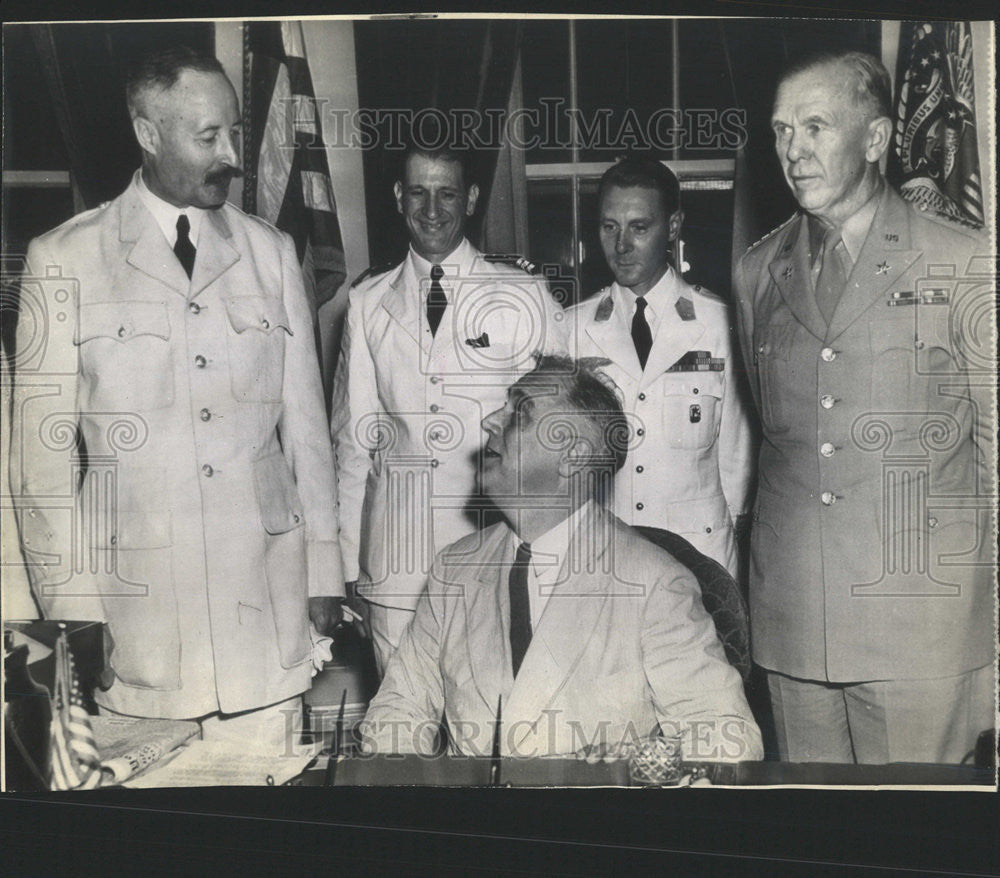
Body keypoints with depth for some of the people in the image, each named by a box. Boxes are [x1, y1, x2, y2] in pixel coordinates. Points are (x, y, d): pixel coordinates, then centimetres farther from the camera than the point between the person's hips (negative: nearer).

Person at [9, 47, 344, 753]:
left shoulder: (271, 252, 9)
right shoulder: (64, 261, 1)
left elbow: (306, 420, 10)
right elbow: (44, 448, 1)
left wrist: (324, 575, 8)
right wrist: (70, 609, -3)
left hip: (266, 599, 2)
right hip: (136, 595, -1)